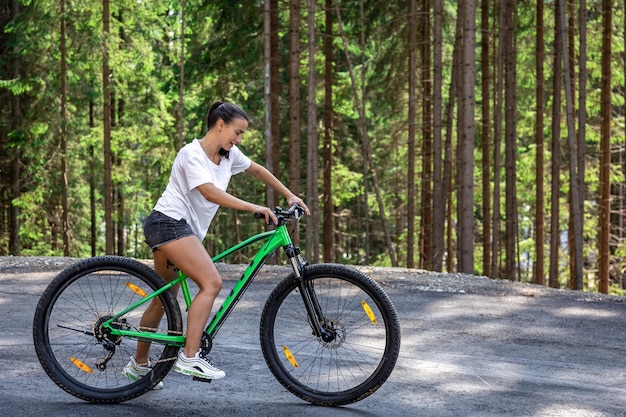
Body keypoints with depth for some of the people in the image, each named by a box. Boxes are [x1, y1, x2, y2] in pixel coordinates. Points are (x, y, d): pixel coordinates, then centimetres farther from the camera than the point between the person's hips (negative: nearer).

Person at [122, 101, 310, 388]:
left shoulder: (228, 155, 9)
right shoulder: (192, 154, -15)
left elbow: (257, 170, 25)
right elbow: (210, 192, -28)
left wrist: (290, 196, 22)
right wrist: (254, 208, -32)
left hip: (184, 229, 9)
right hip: (169, 222, -9)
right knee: (212, 282, -22)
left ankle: (139, 364, 28)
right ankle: (189, 358, -24)